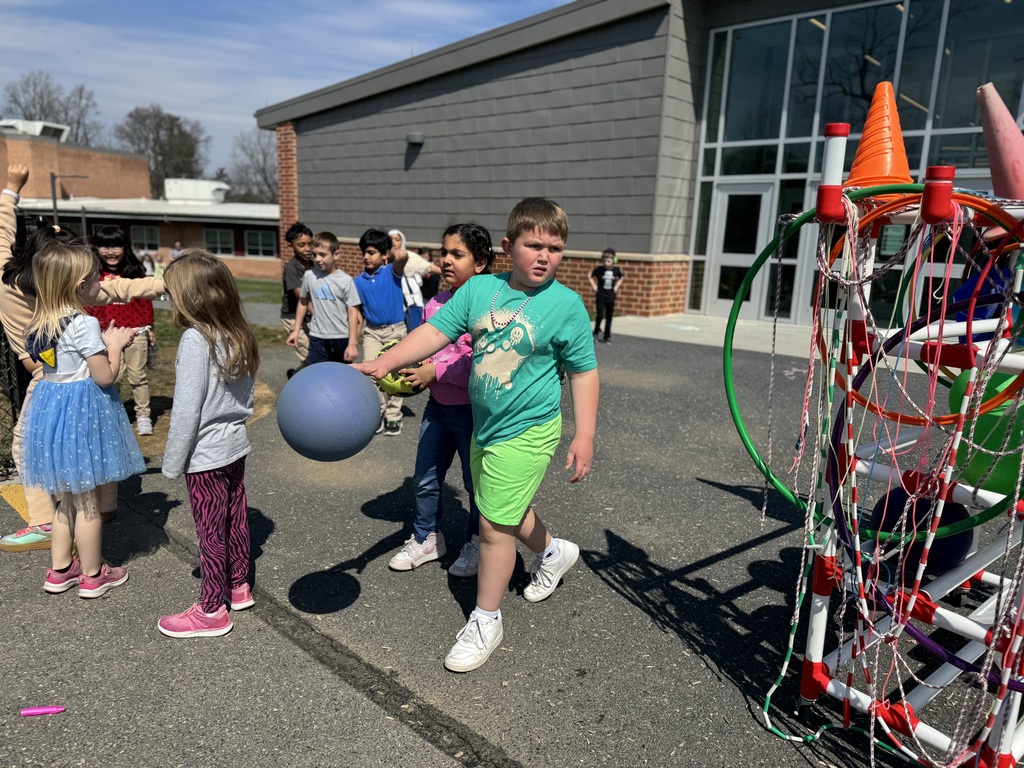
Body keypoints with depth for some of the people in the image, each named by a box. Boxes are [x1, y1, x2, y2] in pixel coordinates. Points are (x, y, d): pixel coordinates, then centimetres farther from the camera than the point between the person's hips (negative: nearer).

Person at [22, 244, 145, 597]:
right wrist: (116, 345, -4)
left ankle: (59, 570, 31)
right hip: (82, 411, -8)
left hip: (51, 405, 8)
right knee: (88, 501, 5)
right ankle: (92, 575, 19)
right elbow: (105, 376, -18)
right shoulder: (84, 324, -19)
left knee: (68, 498, 21)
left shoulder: (41, 325, 6)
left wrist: (105, 341, 12)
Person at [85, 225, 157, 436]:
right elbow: (89, 304, 4)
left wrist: (150, 327, 5)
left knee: (138, 375, 8)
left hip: (136, 332, 0)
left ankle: (143, 415, 16)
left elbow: (145, 301, 5)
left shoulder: (136, 271, 1)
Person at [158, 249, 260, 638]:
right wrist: (233, 422, 17)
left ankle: (212, 611, 19)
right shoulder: (238, 336, 1)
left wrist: (173, 462, -11)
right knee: (235, 520, 19)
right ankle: (239, 587, 35)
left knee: (211, 532, 5)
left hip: (206, 454, -7)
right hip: (235, 445, 7)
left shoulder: (195, 339, -21)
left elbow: (186, 410, -20)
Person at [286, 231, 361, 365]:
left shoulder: (345, 280, -11)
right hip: (317, 338, 2)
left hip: (342, 338, -2)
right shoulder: (309, 276, -3)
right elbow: (303, 302, 12)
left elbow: (353, 312, -9)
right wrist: (296, 330, 13)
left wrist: (352, 343, -11)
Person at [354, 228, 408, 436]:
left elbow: (403, 256, -32)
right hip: (372, 332, 3)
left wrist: (392, 256, -10)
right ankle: (377, 413, 12)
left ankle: (393, 417, 16)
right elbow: (359, 312, 8)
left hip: (396, 330, -2)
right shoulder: (359, 281, 1)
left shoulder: (392, 272, -8)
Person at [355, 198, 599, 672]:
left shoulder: (565, 304, -13)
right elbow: (435, 331, -6)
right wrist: (383, 363, -18)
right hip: (484, 424, 6)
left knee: (494, 523, -1)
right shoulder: (480, 289, -4)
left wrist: (584, 436, -11)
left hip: (526, 430, -5)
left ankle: (485, 621, 20)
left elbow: (583, 371, -8)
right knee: (509, 511, 23)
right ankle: (552, 552, 53)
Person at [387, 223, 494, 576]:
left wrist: (436, 372, -24)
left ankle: (477, 544, 36)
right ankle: (426, 539, 38)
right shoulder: (435, 304, 3)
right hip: (437, 406, 7)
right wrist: (411, 372, -2)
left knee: (476, 483, 13)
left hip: (473, 411, -6)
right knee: (425, 480, 16)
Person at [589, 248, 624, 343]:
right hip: (600, 296, -3)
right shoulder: (599, 269, -7)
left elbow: (620, 278, 19)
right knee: (600, 315, -13)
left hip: (611, 297, 3)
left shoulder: (616, 270, -1)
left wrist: (616, 286, 9)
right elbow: (591, 276, 8)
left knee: (609, 317, 7)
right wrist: (594, 286, 1)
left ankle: (607, 336, 19)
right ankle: (595, 333, 8)